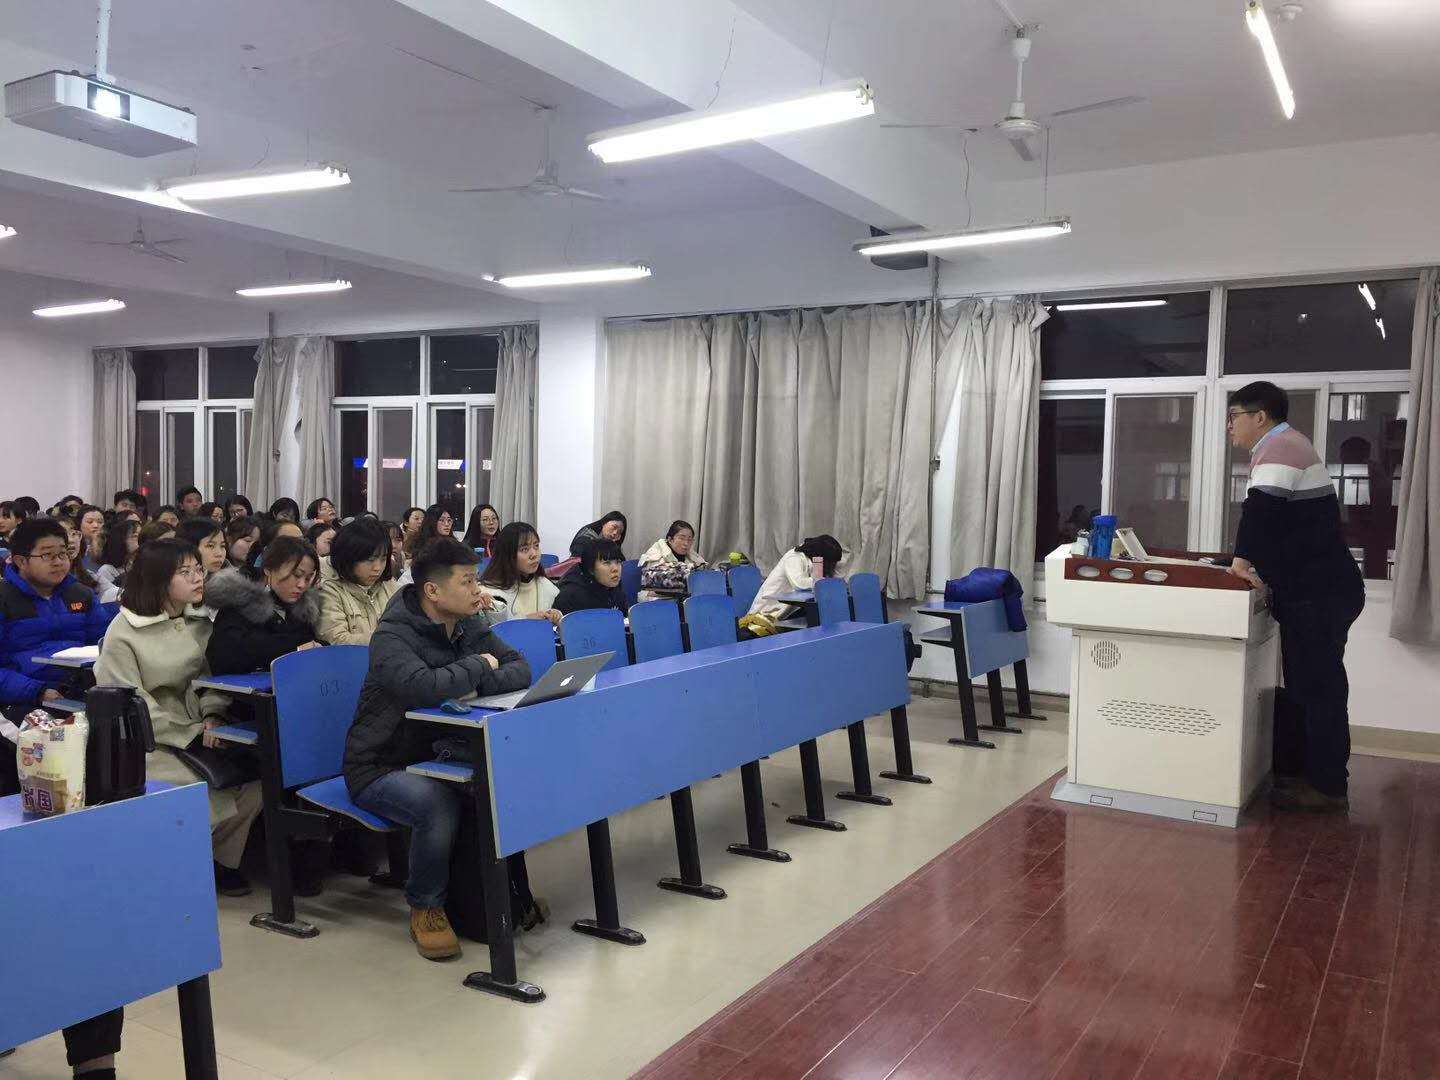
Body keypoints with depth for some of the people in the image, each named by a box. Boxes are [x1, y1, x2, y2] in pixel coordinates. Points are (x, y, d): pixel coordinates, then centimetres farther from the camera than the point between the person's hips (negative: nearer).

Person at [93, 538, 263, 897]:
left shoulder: (200, 622, 9)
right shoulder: (124, 632, -8)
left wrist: (213, 716, -12)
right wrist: (192, 734, -18)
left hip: (197, 734, 5)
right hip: (149, 742, -5)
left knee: (256, 778, -18)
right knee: (201, 796, -26)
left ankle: (219, 858, 5)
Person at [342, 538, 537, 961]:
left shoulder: (467, 625, 3)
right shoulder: (393, 637, -20)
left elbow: (521, 670, -4)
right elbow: (425, 688, -40)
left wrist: (476, 682, -23)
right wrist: (479, 665, -22)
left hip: (440, 757, 7)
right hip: (381, 767, -6)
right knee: (439, 806, -35)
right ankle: (425, 909, -8)